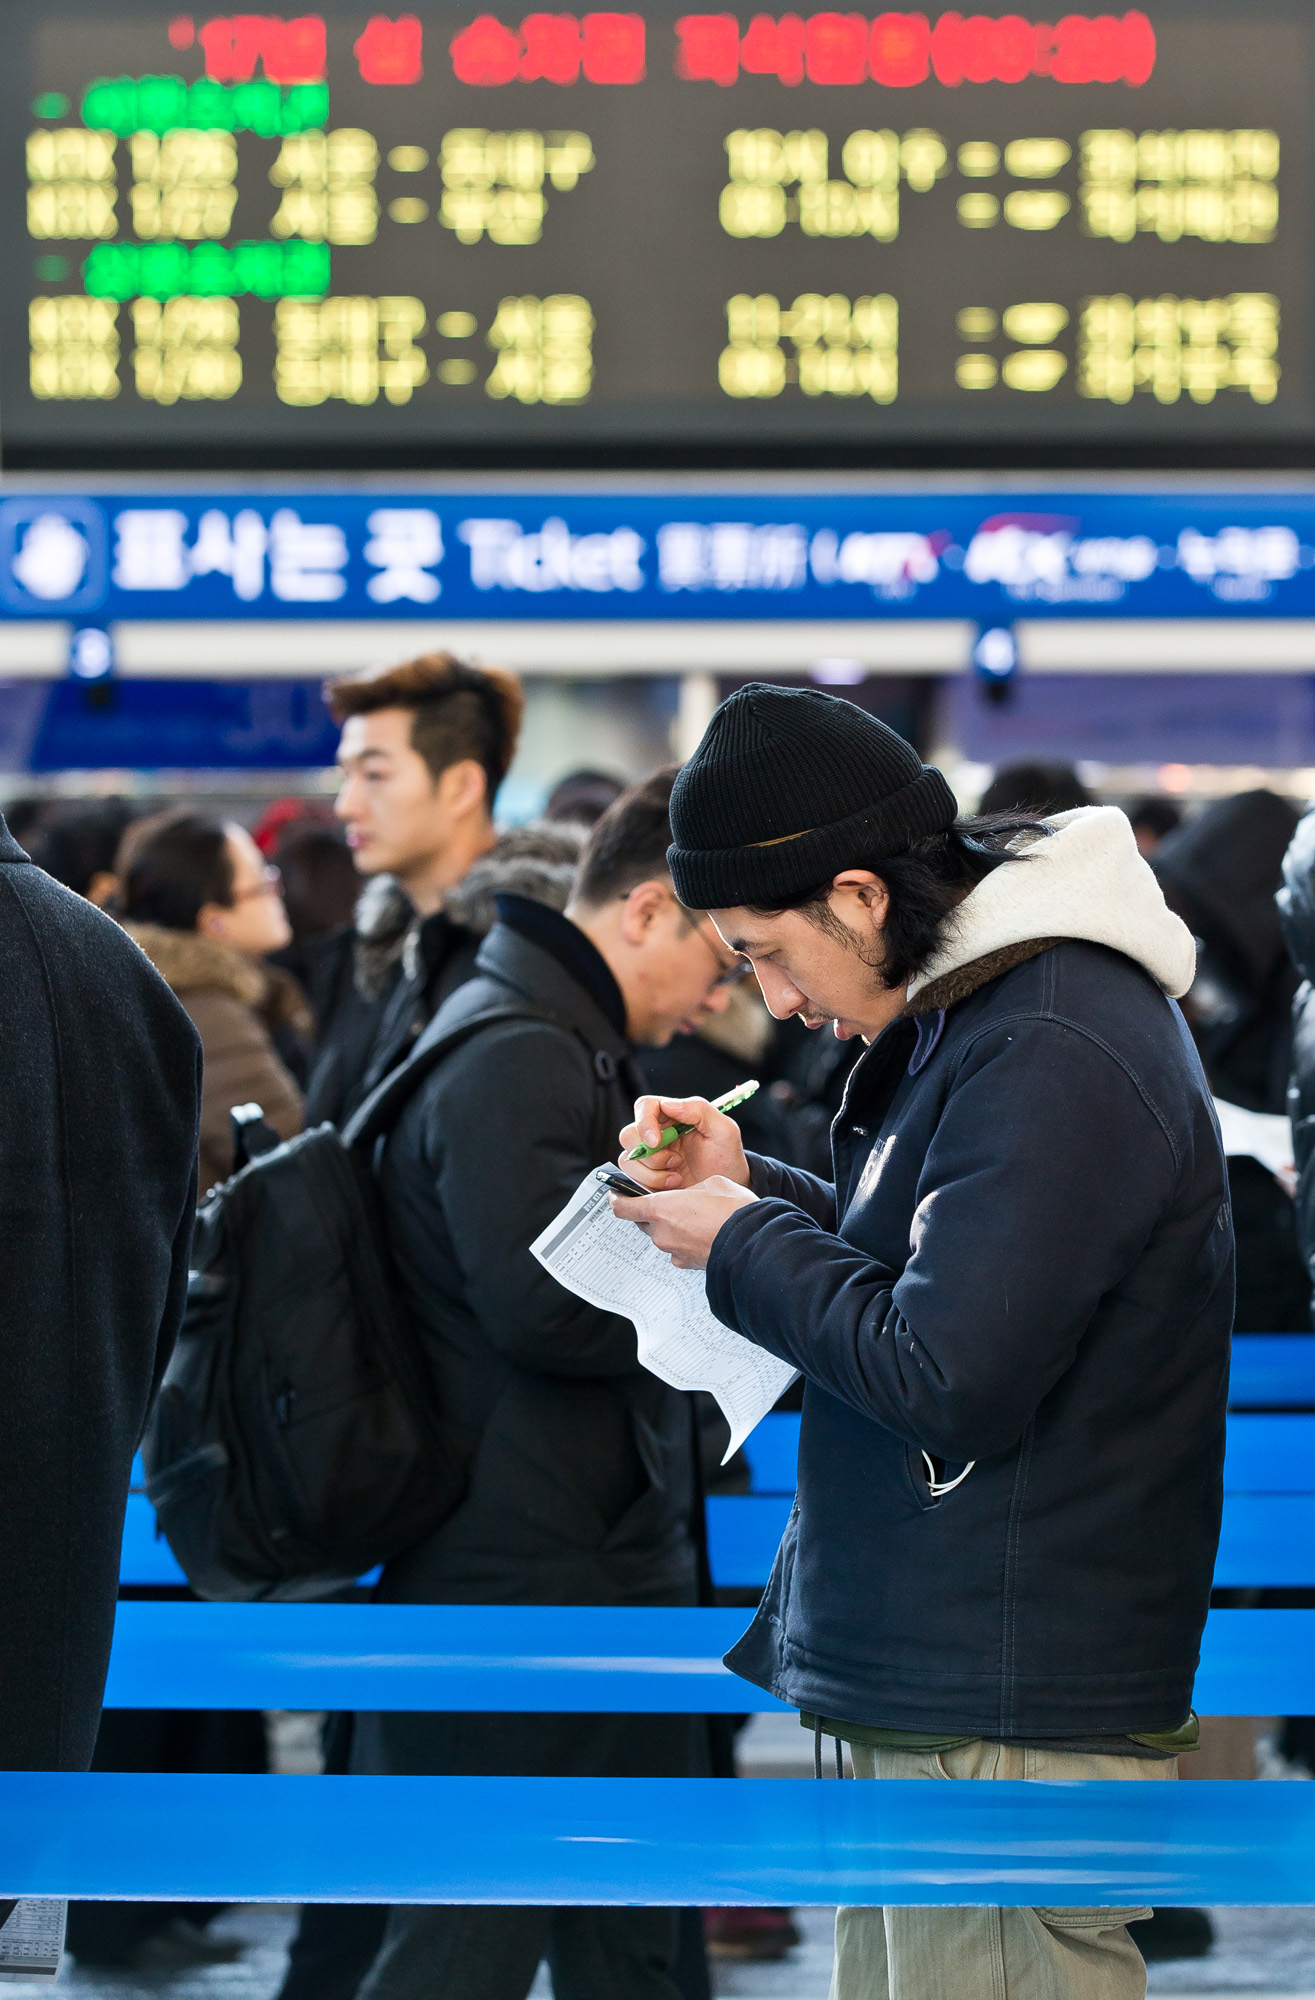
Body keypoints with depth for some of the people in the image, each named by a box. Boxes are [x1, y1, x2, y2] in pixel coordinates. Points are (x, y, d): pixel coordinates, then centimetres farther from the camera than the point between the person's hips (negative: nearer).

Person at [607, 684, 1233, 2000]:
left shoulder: (1056, 1056, -20)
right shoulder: (970, 1009, 14)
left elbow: (949, 1376, -23)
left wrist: (742, 1246, -8)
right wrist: (753, 1188, 10)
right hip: (917, 1693, 11)